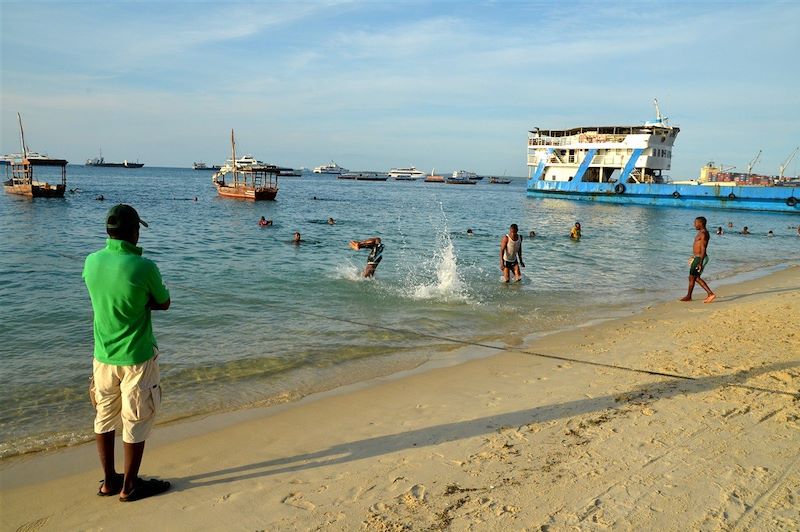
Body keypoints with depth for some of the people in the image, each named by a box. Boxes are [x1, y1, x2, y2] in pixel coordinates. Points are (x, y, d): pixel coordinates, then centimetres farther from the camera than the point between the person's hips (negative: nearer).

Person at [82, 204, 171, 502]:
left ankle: (109, 480, 31)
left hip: (103, 355, 6)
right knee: (136, 421, 9)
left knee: (104, 417, 18)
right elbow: (164, 303, -6)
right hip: (136, 357, -5)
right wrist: (141, 302, 0)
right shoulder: (144, 267, -21)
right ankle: (129, 486, 21)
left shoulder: (92, 262, -5)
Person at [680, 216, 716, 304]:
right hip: (697, 257, 10)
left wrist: (700, 263, -24)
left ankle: (688, 296, 15)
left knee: (692, 277, 2)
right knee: (696, 278, 12)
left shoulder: (703, 233, -18)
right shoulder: (701, 232, 13)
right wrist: (694, 257, 26)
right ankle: (710, 294, 11)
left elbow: (703, 249, -22)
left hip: (700, 258, -10)